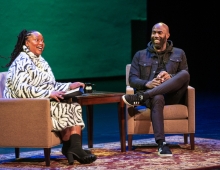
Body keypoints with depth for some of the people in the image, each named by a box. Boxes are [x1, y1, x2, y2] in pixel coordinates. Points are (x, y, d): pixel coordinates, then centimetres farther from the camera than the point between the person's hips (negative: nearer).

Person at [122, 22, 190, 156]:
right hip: (153, 95, -1)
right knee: (157, 98, -41)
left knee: (185, 74, -31)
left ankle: (140, 97, -40)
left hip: (171, 95, 1)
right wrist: (147, 84, -14)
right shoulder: (140, 55, 18)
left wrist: (170, 77, -12)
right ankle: (161, 144, -52)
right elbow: (132, 79, 9)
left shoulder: (179, 54, 19)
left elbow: (185, 76, 10)